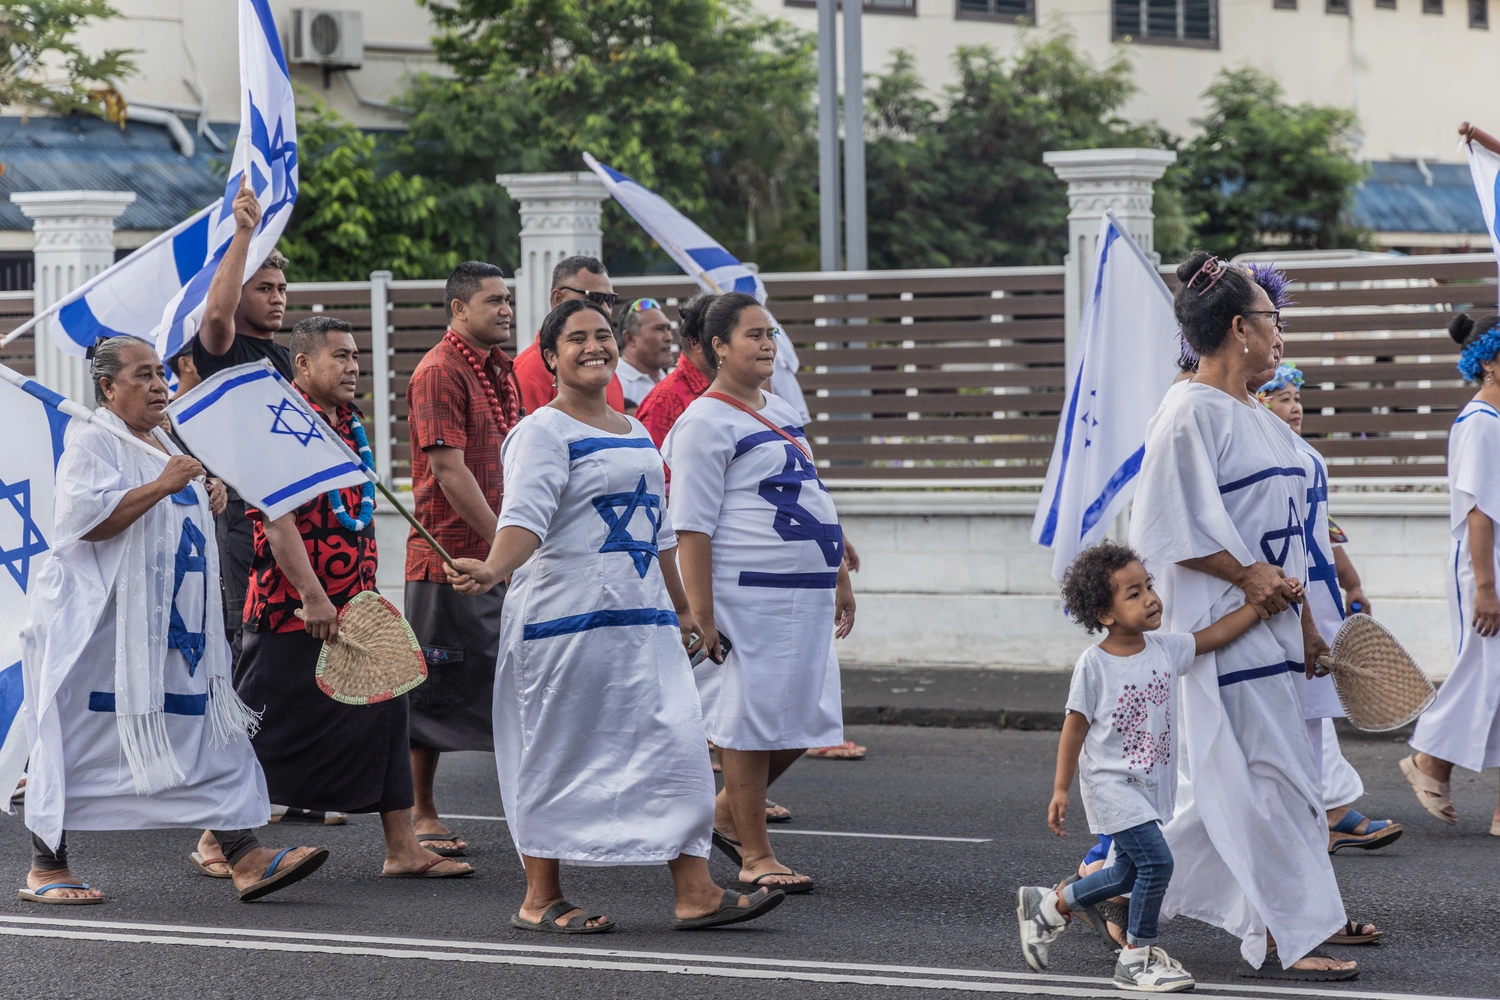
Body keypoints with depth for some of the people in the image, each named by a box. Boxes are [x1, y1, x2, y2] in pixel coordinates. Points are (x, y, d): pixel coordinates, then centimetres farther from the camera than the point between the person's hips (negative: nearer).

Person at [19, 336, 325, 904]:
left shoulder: (165, 443, 18)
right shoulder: (92, 443, -8)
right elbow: (86, 519, -23)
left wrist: (207, 499, 11)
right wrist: (162, 486, -24)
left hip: (174, 625, 8)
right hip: (99, 623, -8)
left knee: (208, 731, -1)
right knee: (76, 740, -1)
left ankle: (244, 858, -6)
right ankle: (47, 868, 9)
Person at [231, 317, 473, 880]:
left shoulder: (350, 424, 14)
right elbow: (276, 518, -21)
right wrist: (312, 597, -25)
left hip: (353, 608, 9)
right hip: (293, 610, -9)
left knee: (383, 714, 5)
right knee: (263, 727, 0)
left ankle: (402, 849, 7)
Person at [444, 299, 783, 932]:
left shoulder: (636, 434, 17)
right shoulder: (544, 431, -7)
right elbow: (526, 517, -21)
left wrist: (681, 608, 26)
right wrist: (492, 570, -39)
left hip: (643, 617, 7)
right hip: (568, 618, -7)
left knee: (676, 743, 1)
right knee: (559, 754, -1)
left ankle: (694, 892, 2)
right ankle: (541, 900, 9)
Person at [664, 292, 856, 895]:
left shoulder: (782, 415, 18)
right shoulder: (705, 422, -8)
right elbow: (693, 525, -13)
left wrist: (839, 577, 22)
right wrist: (700, 611, -18)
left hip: (805, 594, 9)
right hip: (745, 594, -8)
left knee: (803, 717, 9)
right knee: (750, 720, -2)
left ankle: (727, 814, 27)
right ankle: (755, 856, 6)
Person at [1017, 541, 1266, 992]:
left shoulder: (1165, 648, 0)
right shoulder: (1094, 665, -15)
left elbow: (1214, 636, 4)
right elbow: (1075, 727, -9)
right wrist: (1060, 790, -7)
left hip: (1152, 784, 7)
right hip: (1111, 783, -7)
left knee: (1127, 874, 17)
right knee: (1156, 861, -17)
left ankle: (1049, 905, 38)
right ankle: (1137, 955, -1)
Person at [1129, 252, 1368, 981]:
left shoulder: (1256, 418, 16)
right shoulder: (1191, 413, -12)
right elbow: (1167, 527, -17)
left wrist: (1305, 623, 17)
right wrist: (1245, 573, -18)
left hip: (1268, 621, 10)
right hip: (1223, 627, -10)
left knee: (1221, 783, 12)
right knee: (1269, 776, -9)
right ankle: (1280, 940, -4)